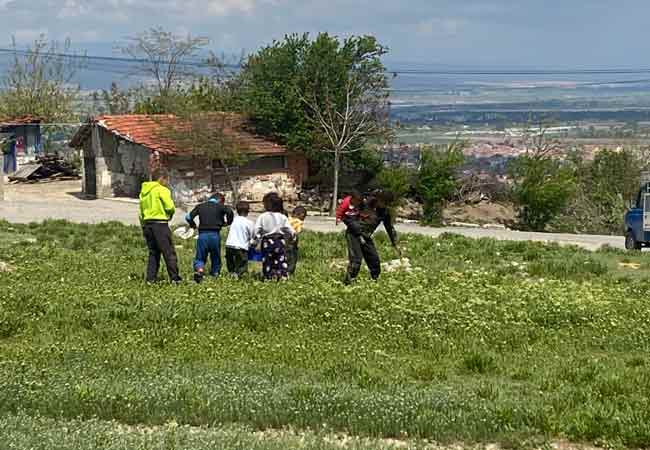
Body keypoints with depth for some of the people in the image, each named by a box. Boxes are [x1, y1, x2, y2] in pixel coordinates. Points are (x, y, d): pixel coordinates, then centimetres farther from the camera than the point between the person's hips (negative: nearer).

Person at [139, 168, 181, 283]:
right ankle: (175, 278, -4)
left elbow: (141, 213, 16)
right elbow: (170, 207, -16)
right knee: (169, 252, -2)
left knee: (153, 253, 13)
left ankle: (150, 278, 7)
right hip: (160, 224, -7)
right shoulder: (162, 190, -7)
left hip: (147, 223, 7)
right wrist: (171, 213, 6)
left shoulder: (143, 192, 16)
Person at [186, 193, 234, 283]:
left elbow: (188, 217, 7)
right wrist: (228, 222, 5)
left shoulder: (200, 206, 14)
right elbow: (229, 212, -13)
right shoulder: (219, 206, 7)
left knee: (200, 258, 6)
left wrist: (193, 225, 25)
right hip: (215, 234, -1)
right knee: (216, 258, 17)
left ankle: (199, 270, -20)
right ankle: (215, 274, 16)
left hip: (202, 234, 2)